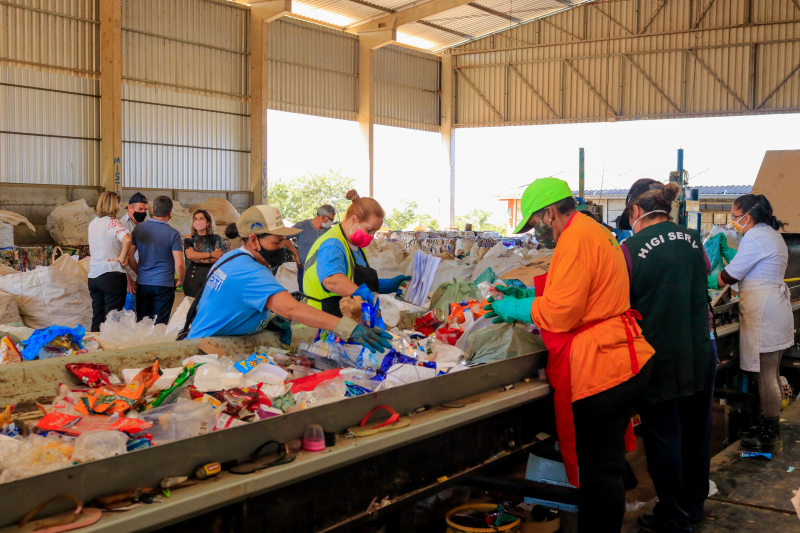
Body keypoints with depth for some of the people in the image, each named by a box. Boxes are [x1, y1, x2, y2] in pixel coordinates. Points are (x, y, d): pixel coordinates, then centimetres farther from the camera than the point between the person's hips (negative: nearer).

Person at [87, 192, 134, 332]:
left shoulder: (92, 223, 12)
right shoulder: (113, 222, -11)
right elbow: (127, 239, -30)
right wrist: (122, 258, -15)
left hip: (93, 276, 7)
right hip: (112, 276, -7)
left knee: (97, 318, 13)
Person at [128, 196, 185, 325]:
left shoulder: (138, 228, 2)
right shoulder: (173, 234, -10)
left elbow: (129, 255, 6)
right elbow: (179, 264, -15)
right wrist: (180, 280, 4)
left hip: (142, 284, 4)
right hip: (164, 285, -4)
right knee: (160, 325, 4)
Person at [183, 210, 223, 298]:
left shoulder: (216, 238, 9)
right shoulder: (189, 238, 9)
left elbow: (219, 257, -4)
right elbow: (189, 255, -7)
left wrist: (199, 259, -8)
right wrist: (211, 254, -5)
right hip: (193, 277, 0)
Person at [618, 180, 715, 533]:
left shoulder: (631, 249, -13)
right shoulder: (693, 240, 2)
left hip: (660, 357, -5)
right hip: (700, 354, 5)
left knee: (664, 435, 7)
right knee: (696, 431, 17)